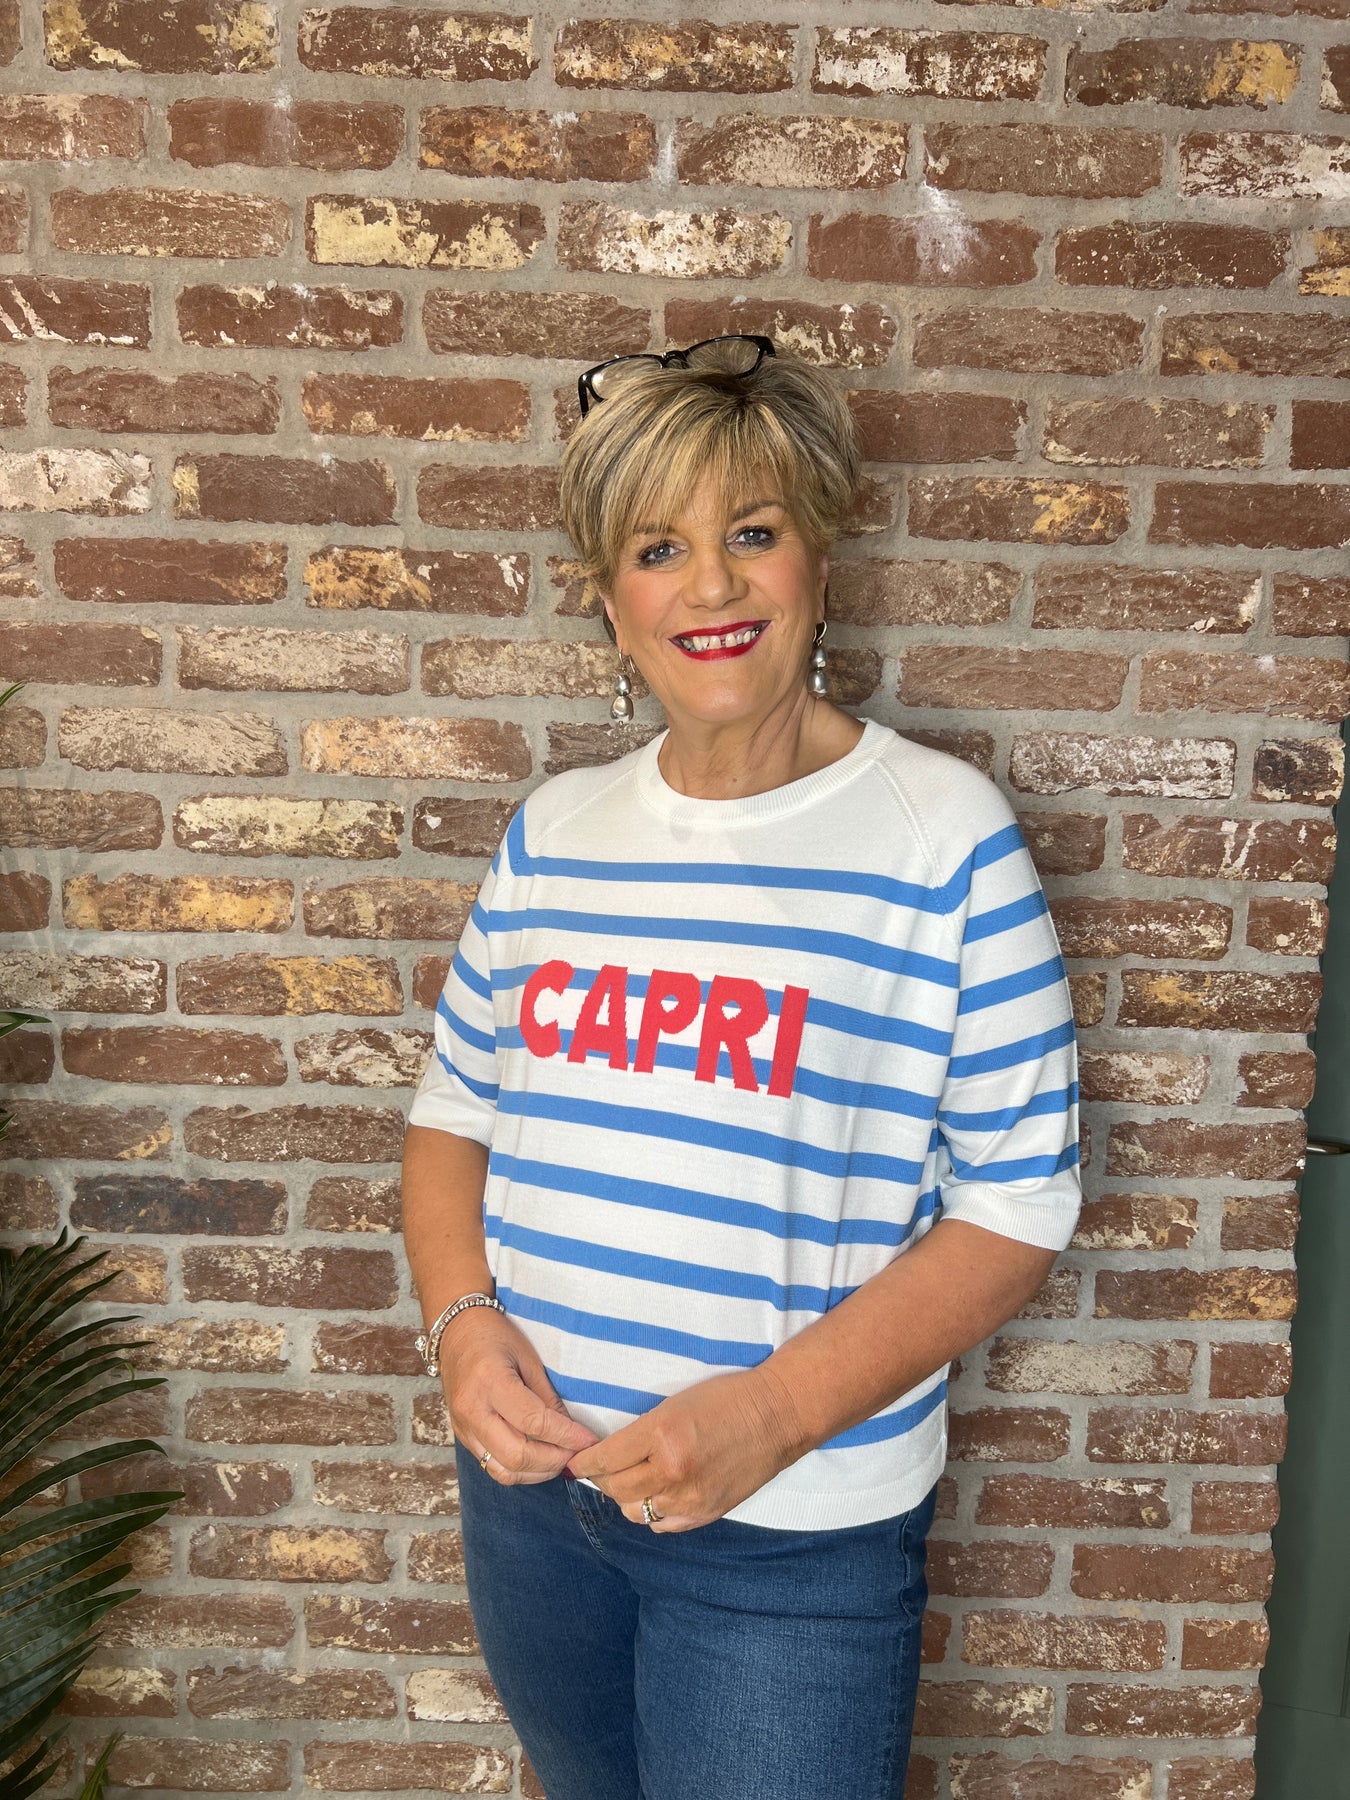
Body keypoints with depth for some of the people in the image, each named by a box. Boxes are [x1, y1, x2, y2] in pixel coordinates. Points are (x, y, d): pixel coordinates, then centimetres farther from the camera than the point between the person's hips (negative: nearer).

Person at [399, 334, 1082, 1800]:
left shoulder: (943, 831, -13)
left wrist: (776, 1413, -20)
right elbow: (455, 1112, 8)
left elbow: (1016, 1202, -12)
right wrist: (462, 1323, -9)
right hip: (527, 1479, 5)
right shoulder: (554, 831, 1)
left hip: (791, 1534, -4)